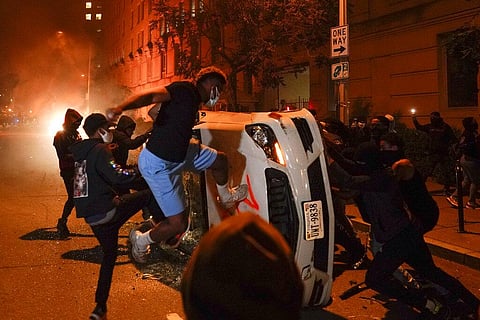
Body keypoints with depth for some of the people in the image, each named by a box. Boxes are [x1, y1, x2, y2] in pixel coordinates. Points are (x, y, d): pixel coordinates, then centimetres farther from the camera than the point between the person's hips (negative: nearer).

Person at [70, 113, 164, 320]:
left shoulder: (81, 153, 17)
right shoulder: (100, 150, -11)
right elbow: (117, 176, -25)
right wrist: (140, 171, -14)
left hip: (91, 217, 9)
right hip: (106, 212, -9)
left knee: (109, 255, 18)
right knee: (148, 195, 4)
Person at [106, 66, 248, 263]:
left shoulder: (193, 99, 9)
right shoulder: (185, 89, -17)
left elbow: (154, 111, 18)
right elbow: (150, 96, -33)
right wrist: (121, 108, -50)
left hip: (179, 154, 10)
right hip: (157, 164, -10)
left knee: (220, 160, 21)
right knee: (179, 224, -9)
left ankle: (226, 197, 49)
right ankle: (140, 242, 18)